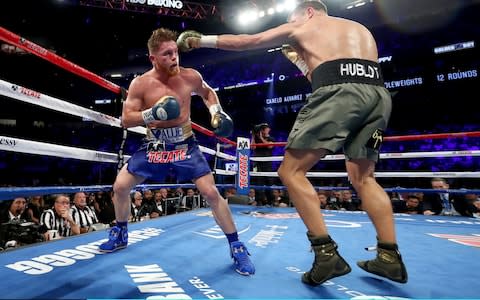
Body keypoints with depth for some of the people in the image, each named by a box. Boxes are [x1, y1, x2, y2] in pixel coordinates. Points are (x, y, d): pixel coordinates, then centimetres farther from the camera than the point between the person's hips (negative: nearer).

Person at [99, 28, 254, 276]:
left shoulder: (190, 76, -6)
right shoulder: (140, 84, -9)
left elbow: (207, 92, 15)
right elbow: (125, 120, -8)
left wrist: (216, 111, -2)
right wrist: (152, 114, -25)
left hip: (185, 145, -1)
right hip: (154, 147, 2)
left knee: (211, 193, -11)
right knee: (120, 187, 3)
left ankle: (236, 247, 5)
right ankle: (120, 235, 32)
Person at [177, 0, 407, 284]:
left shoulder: (302, 26, 21)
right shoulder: (362, 30, 37)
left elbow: (246, 41, 25)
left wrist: (202, 40, 36)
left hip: (340, 92, -7)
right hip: (378, 93, 7)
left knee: (292, 171, -1)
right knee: (363, 178, 18)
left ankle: (327, 254, -7)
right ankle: (390, 257, 16)